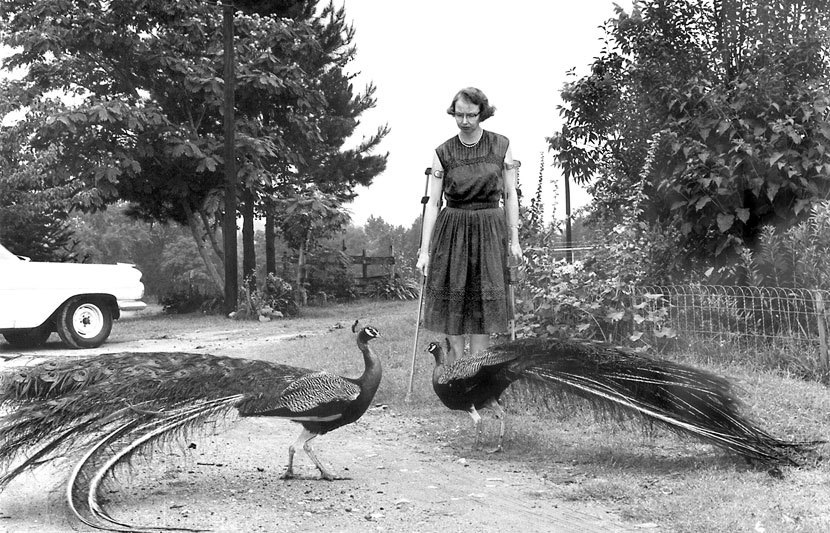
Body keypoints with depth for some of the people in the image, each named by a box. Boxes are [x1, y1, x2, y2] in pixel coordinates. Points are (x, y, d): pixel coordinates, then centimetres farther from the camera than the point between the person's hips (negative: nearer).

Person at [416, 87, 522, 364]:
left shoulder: (501, 146, 1)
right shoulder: (442, 153, -1)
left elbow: (510, 195, 5)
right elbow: (432, 202, -2)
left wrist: (514, 240, 1)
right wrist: (425, 249, -7)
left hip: (490, 232, 0)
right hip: (452, 231, 0)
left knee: (483, 307, 0)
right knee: (452, 305, 0)